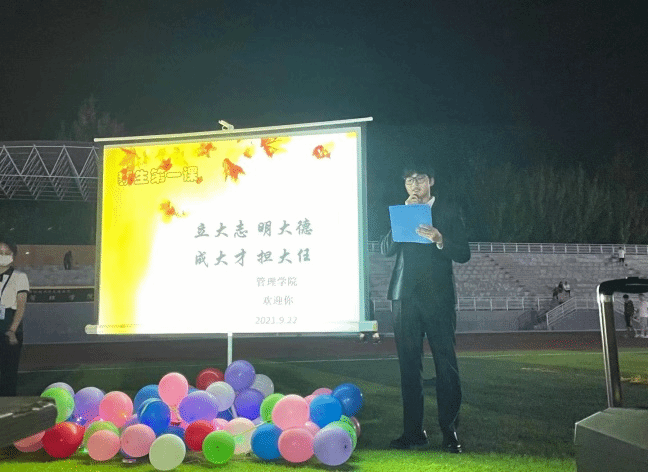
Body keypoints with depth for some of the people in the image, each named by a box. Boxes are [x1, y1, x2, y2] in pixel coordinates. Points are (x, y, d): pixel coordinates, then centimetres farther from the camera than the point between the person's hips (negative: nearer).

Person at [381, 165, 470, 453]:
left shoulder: (448, 213, 8)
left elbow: (464, 254, 1)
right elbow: (386, 249, 1)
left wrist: (440, 240, -17)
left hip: (438, 298, -2)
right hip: (405, 297, 2)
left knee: (446, 365, -4)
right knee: (409, 367, 5)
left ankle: (450, 432, 6)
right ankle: (413, 433, 13)